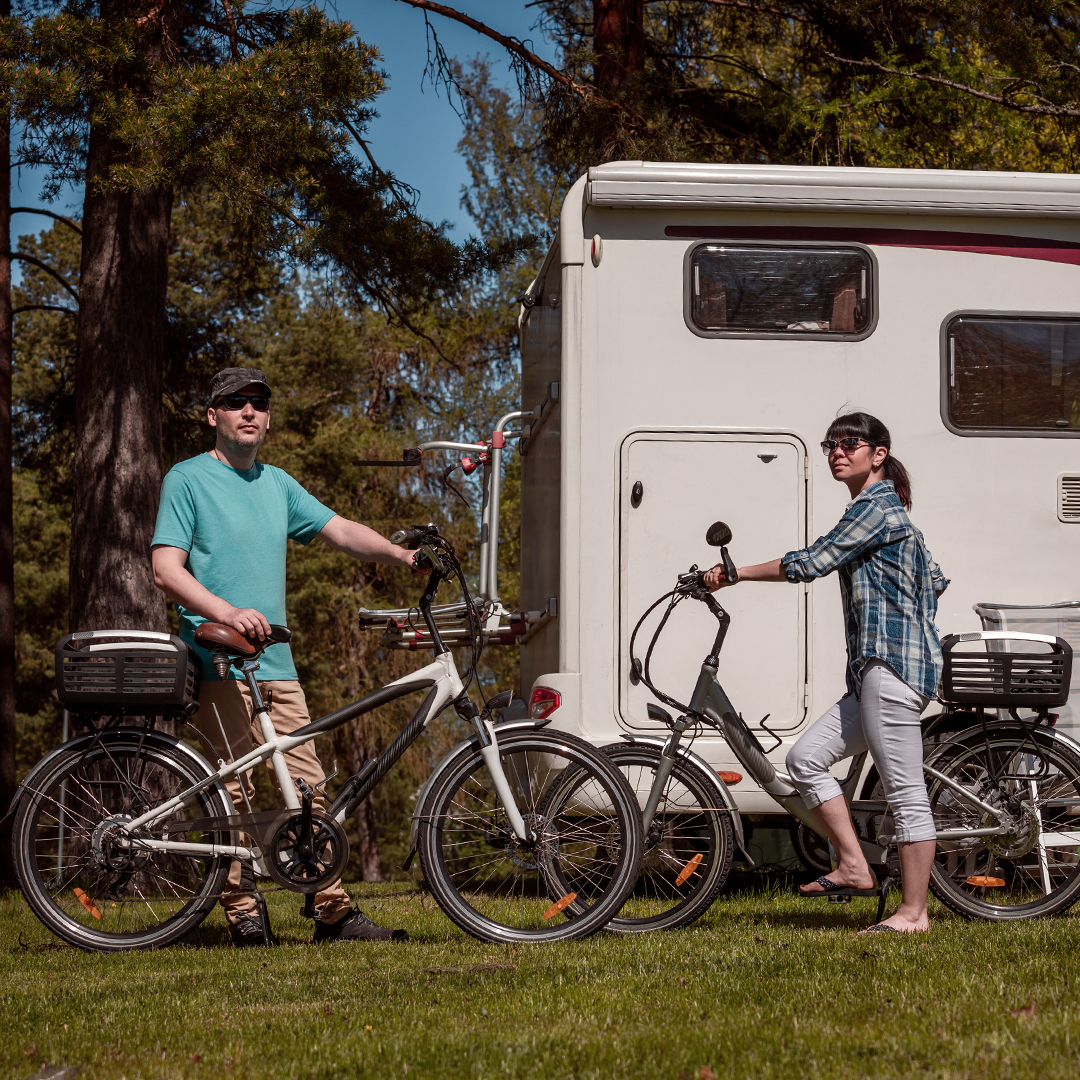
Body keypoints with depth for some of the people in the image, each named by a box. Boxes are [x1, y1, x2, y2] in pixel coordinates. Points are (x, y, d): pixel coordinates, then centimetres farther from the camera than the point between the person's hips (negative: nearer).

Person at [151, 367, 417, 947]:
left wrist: (404, 555, 0)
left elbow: (339, 530, 16)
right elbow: (166, 568, -9)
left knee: (306, 788, 1)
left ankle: (334, 912, 3)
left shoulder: (276, 483, 19)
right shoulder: (188, 480, -1)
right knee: (234, 791, -7)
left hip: (276, 665, 6)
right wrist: (227, 612, -23)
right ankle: (242, 913, -1)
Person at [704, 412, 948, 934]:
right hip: (876, 667, 11)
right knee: (806, 757, 7)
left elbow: (810, 562, -15)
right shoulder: (884, 510, 22)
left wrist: (736, 573, -7)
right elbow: (934, 578, 29)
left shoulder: (876, 508, -9)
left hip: (891, 662, -11)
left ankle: (914, 912, -5)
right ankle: (853, 867, 8)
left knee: (905, 790, -8)